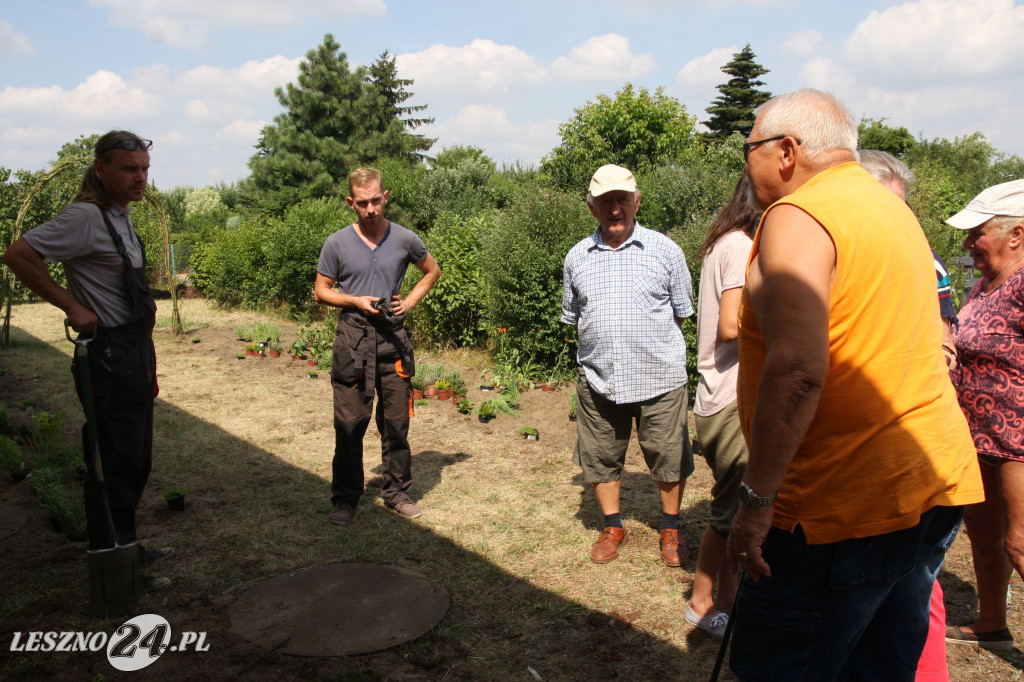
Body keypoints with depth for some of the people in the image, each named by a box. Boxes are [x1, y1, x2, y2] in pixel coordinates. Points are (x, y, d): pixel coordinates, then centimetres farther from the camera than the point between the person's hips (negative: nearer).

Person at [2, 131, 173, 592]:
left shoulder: (122, 215, 12)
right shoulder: (85, 216, -15)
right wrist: (72, 307, -19)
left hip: (135, 350, 9)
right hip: (109, 357, -9)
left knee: (136, 462, 18)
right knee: (118, 464, -1)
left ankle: (127, 549, 33)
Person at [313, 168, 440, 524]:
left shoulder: (405, 239, 2)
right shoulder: (337, 244, -1)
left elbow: (432, 271, 17)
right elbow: (321, 291, 6)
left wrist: (410, 301, 2)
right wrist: (356, 301, -11)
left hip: (393, 337, 1)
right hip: (352, 338, -1)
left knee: (396, 422, 8)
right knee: (350, 422, 2)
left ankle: (397, 492, 21)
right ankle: (345, 498, 15)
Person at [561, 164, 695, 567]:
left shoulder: (664, 250, 0)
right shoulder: (577, 258, 6)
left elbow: (681, 312, 9)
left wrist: (655, 346, 11)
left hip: (659, 378, -2)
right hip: (598, 379, 2)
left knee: (669, 458, 8)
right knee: (600, 458, 11)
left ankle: (671, 530, 30)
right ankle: (613, 528, 32)